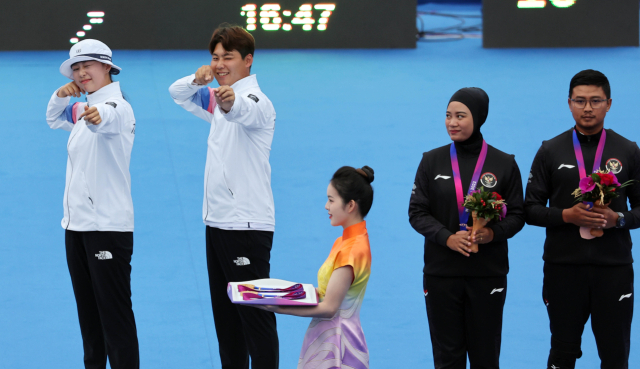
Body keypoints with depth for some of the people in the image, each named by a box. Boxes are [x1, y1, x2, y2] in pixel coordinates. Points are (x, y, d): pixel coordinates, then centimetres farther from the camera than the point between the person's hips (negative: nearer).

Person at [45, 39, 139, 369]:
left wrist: (97, 116, -63)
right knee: (87, 311, 15)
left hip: (108, 226, -9)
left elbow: (107, 116, -39)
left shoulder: (117, 106, -14)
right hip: (76, 223, 9)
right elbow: (53, 119, 32)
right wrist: (61, 95, 11)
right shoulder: (81, 110, 13)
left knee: (115, 313, -8)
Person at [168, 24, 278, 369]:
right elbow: (177, 94, 23)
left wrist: (231, 101, -63)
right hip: (216, 222, 9)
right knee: (224, 313, 14)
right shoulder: (217, 99, 13)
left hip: (247, 225, -9)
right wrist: (198, 79, 0)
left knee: (255, 315, -8)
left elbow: (244, 109, -38)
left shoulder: (257, 102, -14)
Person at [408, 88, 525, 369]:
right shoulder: (432, 161, 3)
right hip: (441, 273, 1)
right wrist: (447, 238, -16)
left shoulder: (504, 164, 1)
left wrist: (493, 233, -18)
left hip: (488, 273, -1)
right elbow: (417, 212, 1)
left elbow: (516, 215, 3)